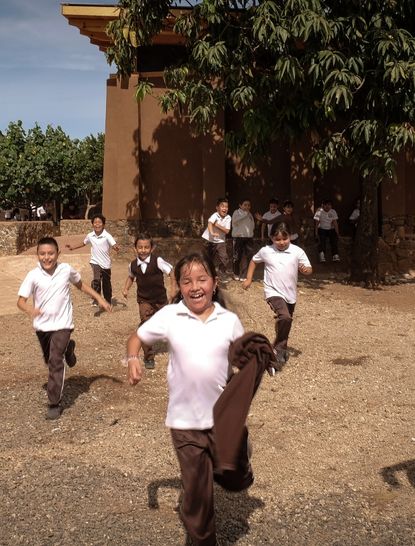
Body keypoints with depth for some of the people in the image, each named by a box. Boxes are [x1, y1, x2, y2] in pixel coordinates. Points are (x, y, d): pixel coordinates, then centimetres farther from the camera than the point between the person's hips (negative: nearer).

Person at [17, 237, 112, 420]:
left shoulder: (66, 270, -9)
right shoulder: (33, 276, -13)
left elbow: (81, 285, 9)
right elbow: (21, 300, -15)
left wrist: (99, 298, 5)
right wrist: (30, 309, -37)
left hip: (62, 324, -2)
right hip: (42, 325, 2)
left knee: (55, 362, -10)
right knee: (49, 360, 21)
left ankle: (54, 404, -1)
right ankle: (68, 348, 52)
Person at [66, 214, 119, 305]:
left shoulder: (107, 236, -14)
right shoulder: (90, 236, -2)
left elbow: (114, 245, -25)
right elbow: (84, 243, 18)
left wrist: (116, 248, -48)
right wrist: (73, 247, 15)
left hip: (106, 263, -1)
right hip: (95, 262, 1)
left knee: (106, 283, 13)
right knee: (96, 279, -23)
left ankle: (108, 301, 32)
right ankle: (96, 299, -12)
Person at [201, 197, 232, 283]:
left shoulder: (228, 217, -10)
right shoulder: (215, 215, -20)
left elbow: (227, 231, -14)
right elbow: (209, 223, -39)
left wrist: (218, 225, -24)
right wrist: (212, 233, -58)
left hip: (220, 241, 2)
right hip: (210, 240, -2)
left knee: (224, 258, -15)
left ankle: (223, 277, -3)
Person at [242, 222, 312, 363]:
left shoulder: (297, 251, -6)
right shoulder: (265, 251, -4)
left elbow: (309, 269, -5)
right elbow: (254, 261, 14)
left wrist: (306, 270, -29)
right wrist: (249, 279, 9)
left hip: (290, 294, 3)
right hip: (273, 292, -3)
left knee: (286, 321, 18)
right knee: (285, 317, -26)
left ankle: (282, 347, 43)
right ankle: (279, 348, -10)